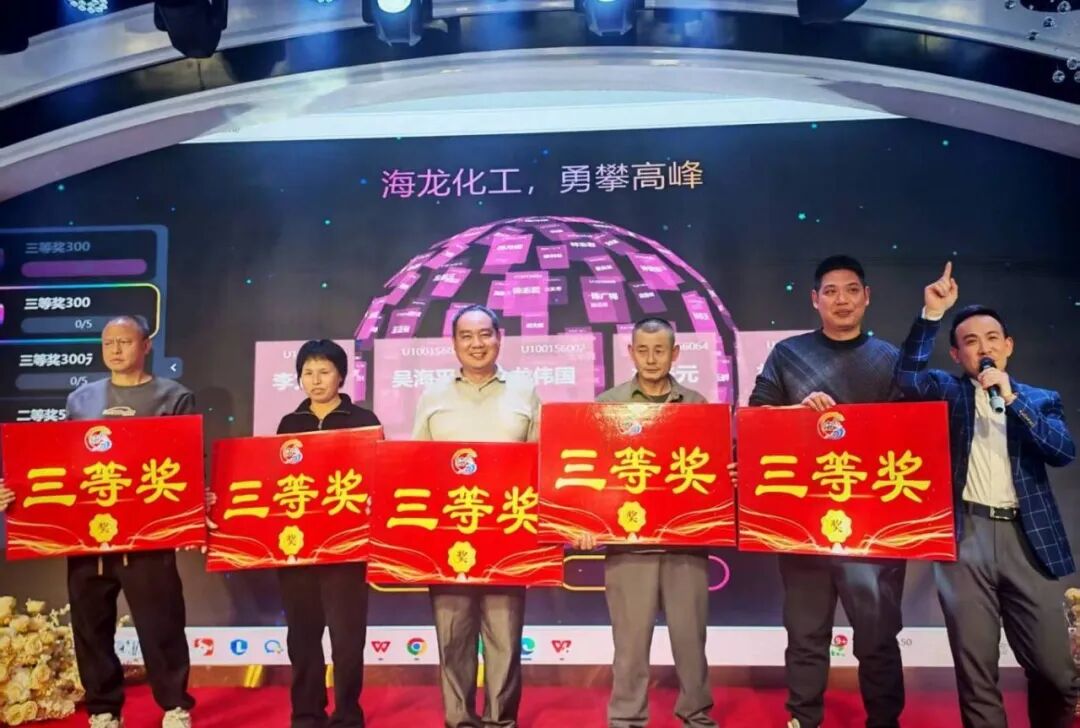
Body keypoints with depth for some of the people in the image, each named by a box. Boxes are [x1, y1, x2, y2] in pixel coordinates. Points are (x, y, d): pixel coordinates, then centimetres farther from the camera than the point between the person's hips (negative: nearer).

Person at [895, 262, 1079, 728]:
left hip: (1027, 539, 2)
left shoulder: (1041, 400, 13)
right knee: (976, 671, 3)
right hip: (966, 538, -1)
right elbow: (908, 378, -12)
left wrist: (1012, 399, -12)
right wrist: (932, 313, -17)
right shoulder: (949, 392, 8)